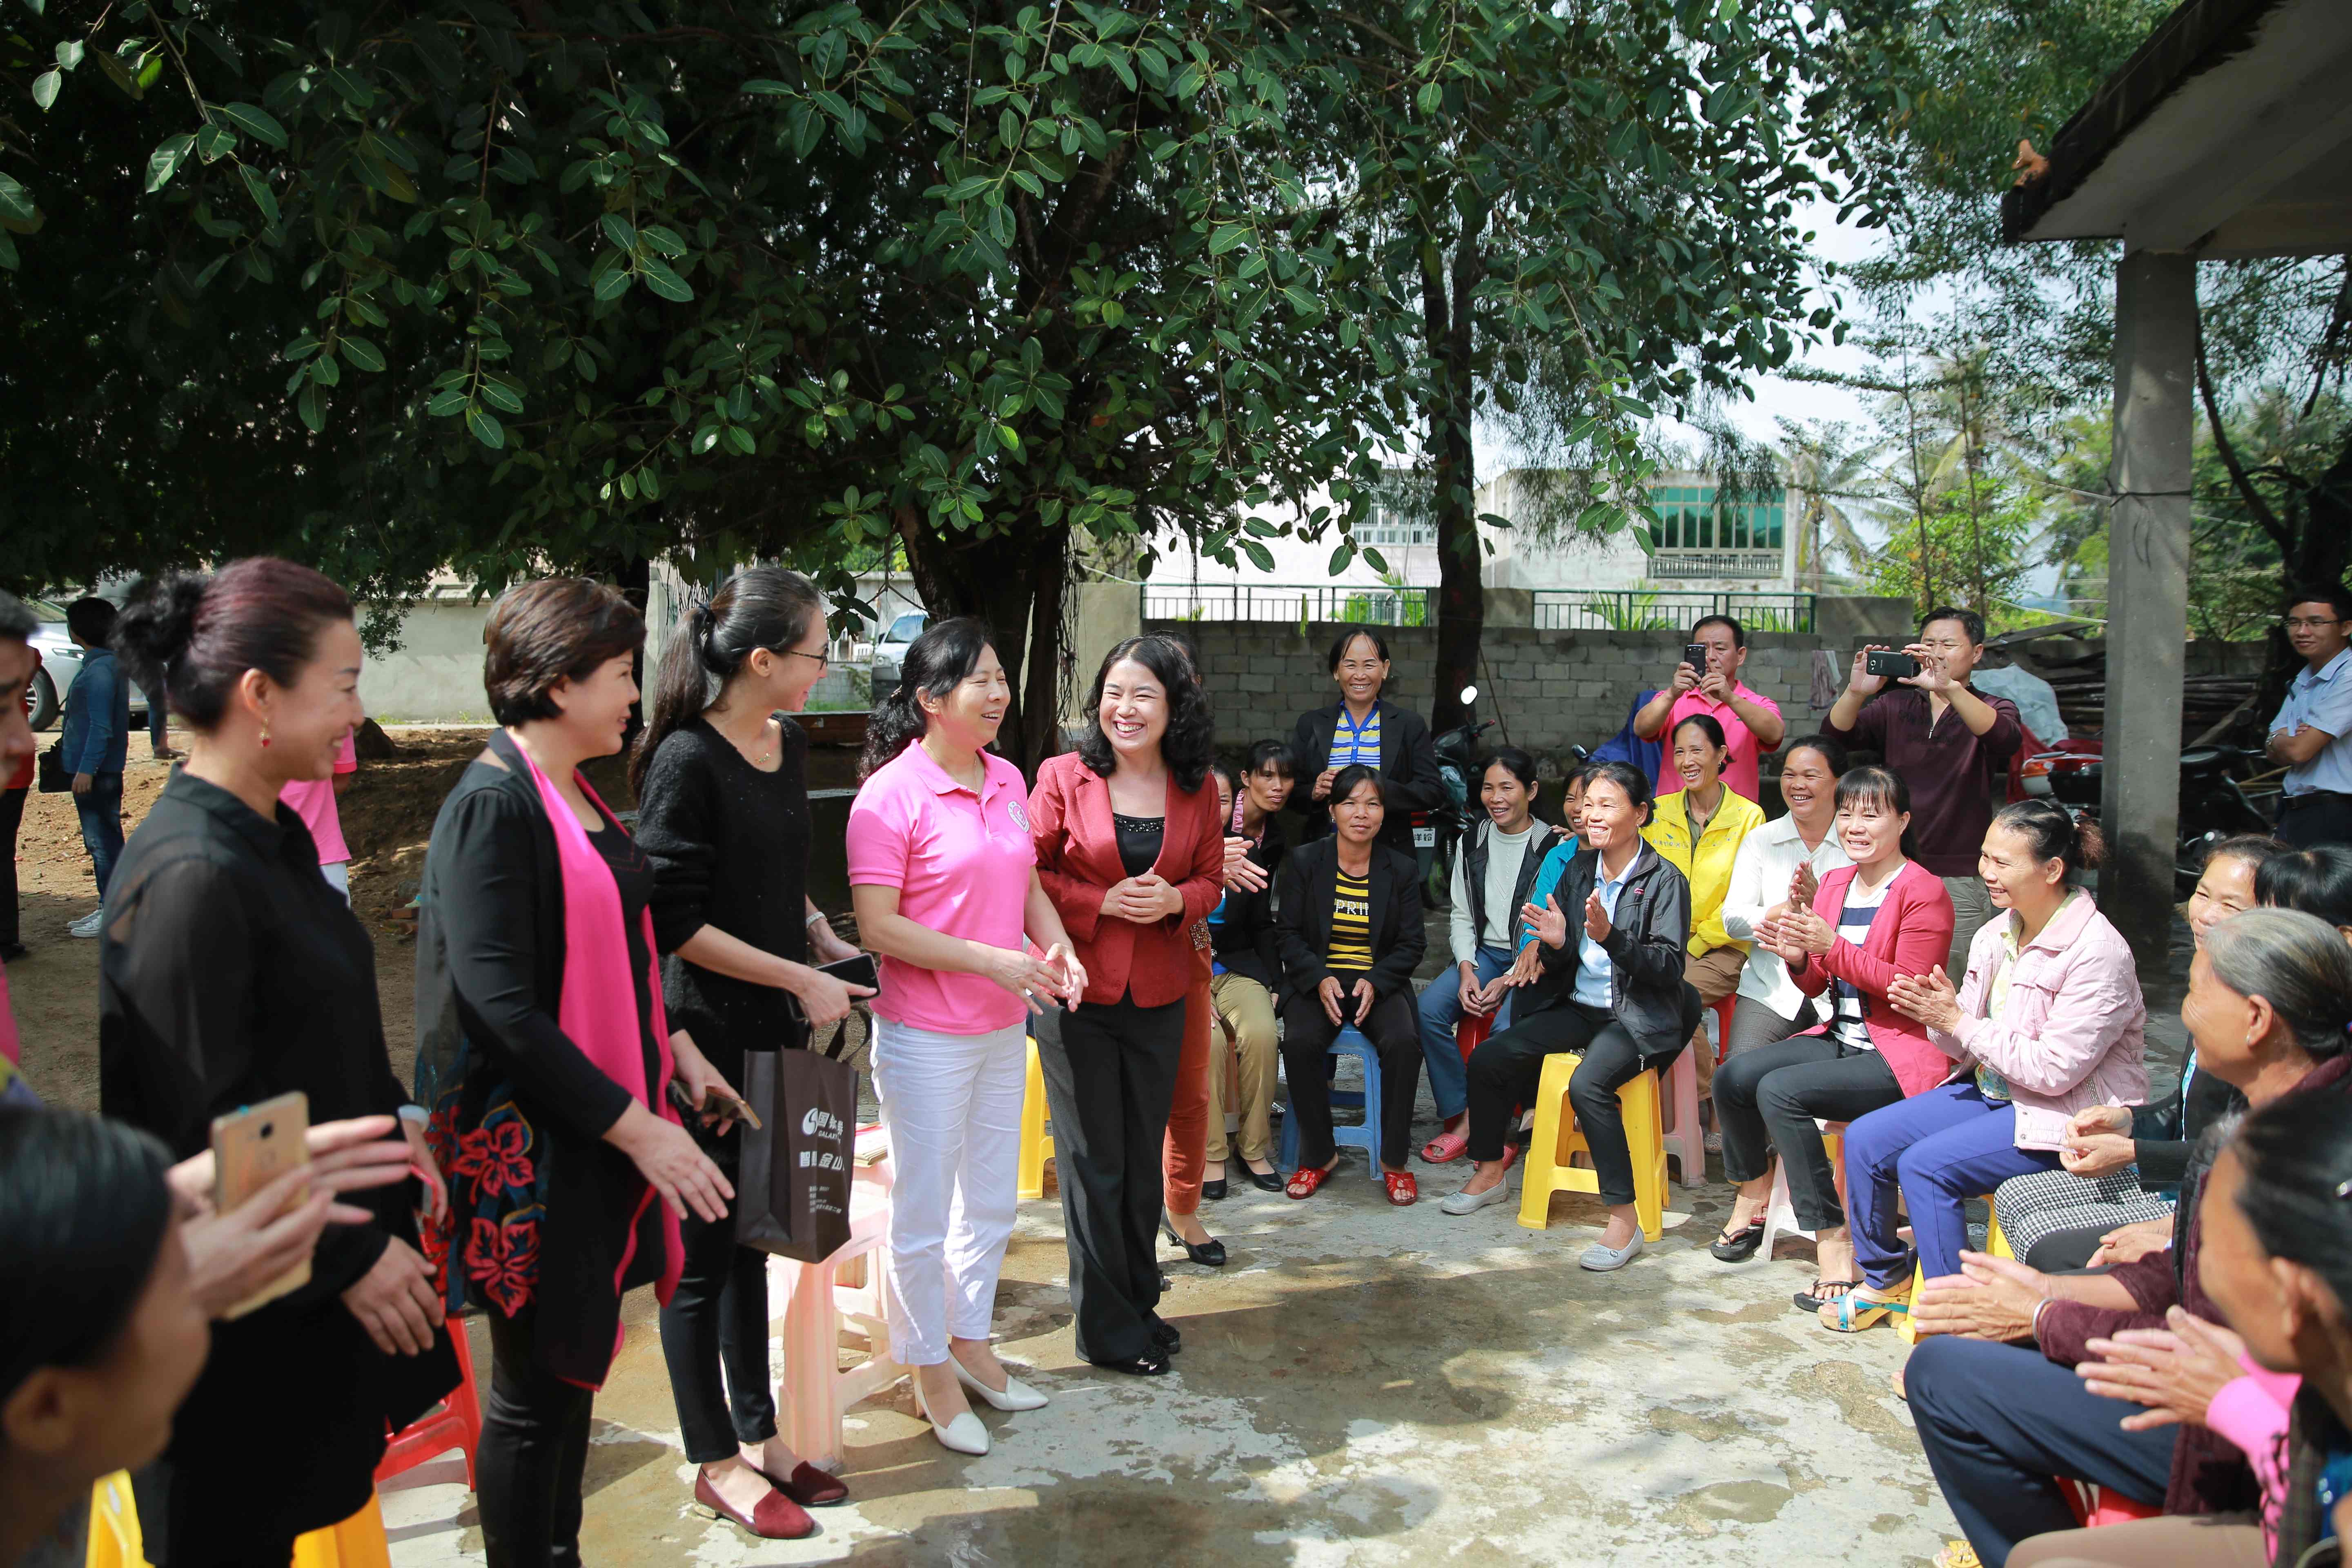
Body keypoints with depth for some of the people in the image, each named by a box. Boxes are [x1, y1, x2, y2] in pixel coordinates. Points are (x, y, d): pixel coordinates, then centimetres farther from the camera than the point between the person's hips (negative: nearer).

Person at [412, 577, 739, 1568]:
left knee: (574, 1365, 18)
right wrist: (635, 1126, -21)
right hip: (536, 1141, -9)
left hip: (606, 1128, 9)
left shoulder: (578, 797, 10)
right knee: (536, 1384, 5)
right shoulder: (494, 805, -18)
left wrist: (673, 1050, 13)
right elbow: (503, 1007, -23)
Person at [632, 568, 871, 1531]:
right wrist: (802, 980, -16)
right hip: (706, 1041, -8)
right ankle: (716, 1464, 23)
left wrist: (826, 945, 5)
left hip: (772, 1033, 8)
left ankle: (757, 1436, 33)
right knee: (703, 1252, 7)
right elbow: (675, 923, -19)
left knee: (753, 1237, 18)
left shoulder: (789, 745, 7)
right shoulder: (686, 761, -18)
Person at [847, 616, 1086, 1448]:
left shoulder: (1008, 778, 5)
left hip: (1003, 1029, 7)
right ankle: (930, 1371, 24)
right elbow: (878, 925, -19)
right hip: (925, 1036, -7)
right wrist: (993, 961, -23)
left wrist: (1058, 946, -3)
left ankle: (969, 1340, 38)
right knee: (925, 1215, 7)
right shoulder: (892, 794, -16)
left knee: (992, 1201, 19)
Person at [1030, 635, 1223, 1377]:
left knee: (1144, 1158, 15)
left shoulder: (1196, 786, 2)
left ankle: (1140, 1303, 32)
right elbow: (1028, 874, -5)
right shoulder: (1064, 777, -8)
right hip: (1077, 991, -3)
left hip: (1159, 997, 3)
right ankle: (1108, 1329, 18)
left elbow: (1211, 877, 10)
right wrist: (1103, 903, -18)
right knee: (1094, 1163, 4)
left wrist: (1175, 900, -12)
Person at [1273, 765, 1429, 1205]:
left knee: (1404, 1043, -30)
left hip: (1380, 982, 1)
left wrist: (1374, 983, -13)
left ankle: (1394, 1160, -13)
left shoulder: (1401, 869, 6)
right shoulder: (1304, 861, 3)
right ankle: (1318, 1155, -9)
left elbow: (1412, 944, 5)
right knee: (1300, 1043, -31)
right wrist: (1321, 979, -15)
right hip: (1317, 981, 0)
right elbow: (1288, 933, 1)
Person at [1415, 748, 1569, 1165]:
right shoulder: (1473, 842, 10)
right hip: (1484, 954, 5)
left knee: (1507, 1026, -32)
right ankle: (1459, 1118, -11)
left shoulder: (1554, 846, -7)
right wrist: (1467, 970, -6)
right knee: (1428, 1010, -22)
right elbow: (1462, 916, 11)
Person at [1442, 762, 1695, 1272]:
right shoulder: (1579, 868, 9)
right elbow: (1562, 960, 11)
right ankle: (1490, 1173, 16)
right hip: (1578, 1007, 7)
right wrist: (1553, 945, -13)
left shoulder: (1665, 881, -9)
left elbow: (1670, 967, -17)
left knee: (1588, 1084, -34)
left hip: (1638, 1016, -7)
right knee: (1486, 1059, -5)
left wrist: (1610, 937, -29)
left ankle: (1624, 1220, -26)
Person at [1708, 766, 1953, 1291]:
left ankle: (1834, 1240, -20)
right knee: (1734, 1076, -12)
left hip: (1902, 1052, -7)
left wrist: (1832, 946, -25)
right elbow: (1817, 986, 13)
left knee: (1780, 1090, -27)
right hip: (1841, 1039, 7)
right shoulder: (1835, 882, 12)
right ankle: (1753, 1199, 9)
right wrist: (1797, 957, -10)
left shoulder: (1923, 892, -10)